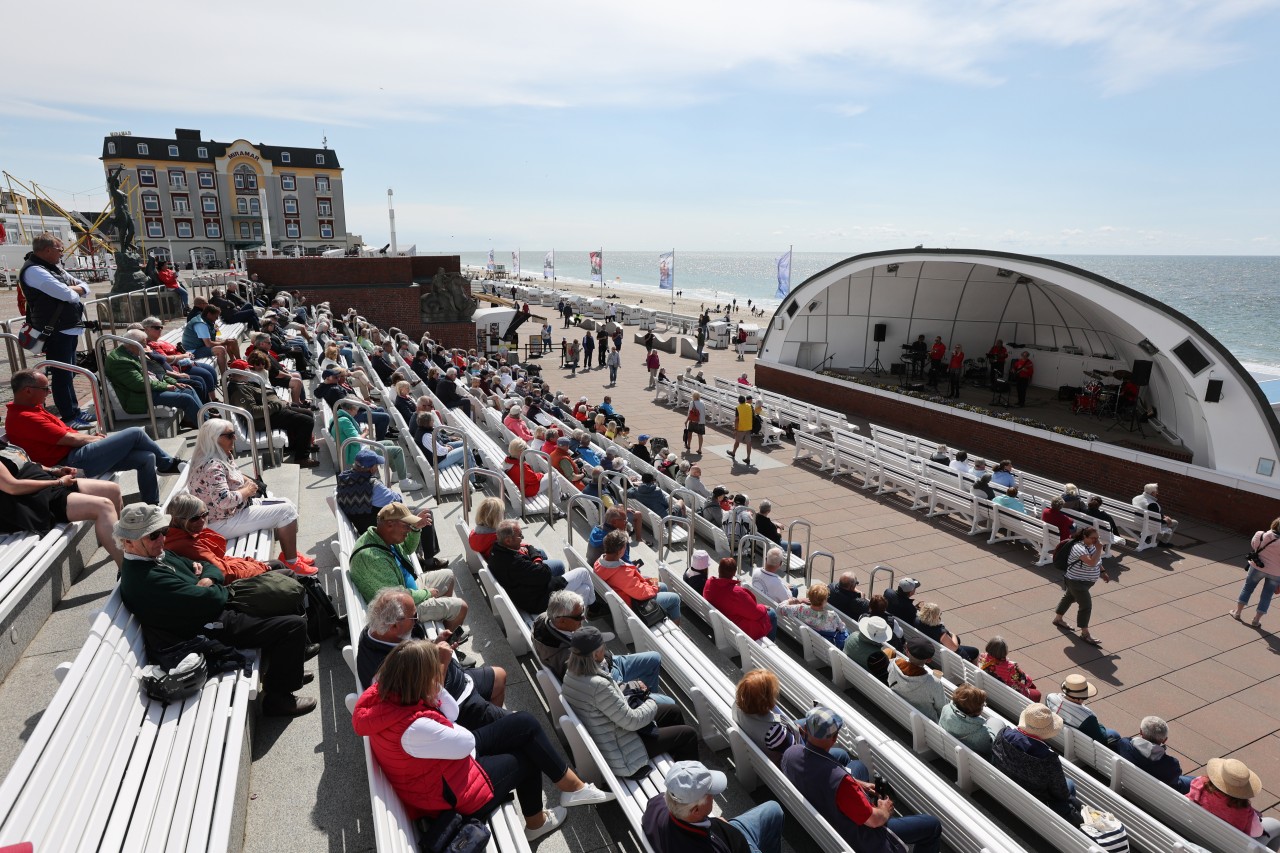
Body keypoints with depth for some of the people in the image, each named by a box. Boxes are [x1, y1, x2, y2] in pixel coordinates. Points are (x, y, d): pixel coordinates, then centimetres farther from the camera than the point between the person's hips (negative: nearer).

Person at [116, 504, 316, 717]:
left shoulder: (157, 555, 5)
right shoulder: (146, 578, -27)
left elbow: (211, 568, 12)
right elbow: (211, 599, -29)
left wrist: (207, 579, -10)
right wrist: (221, 590, -7)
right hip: (212, 629, -11)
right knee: (295, 625, -18)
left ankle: (293, 651, 27)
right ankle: (278, 696, -1)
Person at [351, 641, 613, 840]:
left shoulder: (386, 694, -10)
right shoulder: (413, 727, -39)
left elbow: (451, 714, -1)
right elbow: (466, 743, -23)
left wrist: (436, 678, -17)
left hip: (449, 758, 8)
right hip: (450, 791, -8)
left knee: (525, 723, 2)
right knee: (526, 759, 11)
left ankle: (573, 787, 16)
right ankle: (536, 822, 36)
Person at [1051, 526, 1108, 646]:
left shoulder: (1091, 546, 1)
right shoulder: (1079, 548, -28)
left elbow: (1097, 562, 17)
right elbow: (1092, 563, -40)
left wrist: (1103, 572, 8)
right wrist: (1099, 549, -34)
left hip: (1082, 582, 10)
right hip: (1077, 582, -10)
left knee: (1069, 598, 24)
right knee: (1086, 606, -6)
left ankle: (1058, 619, 43)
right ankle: (1085, 634, 6)